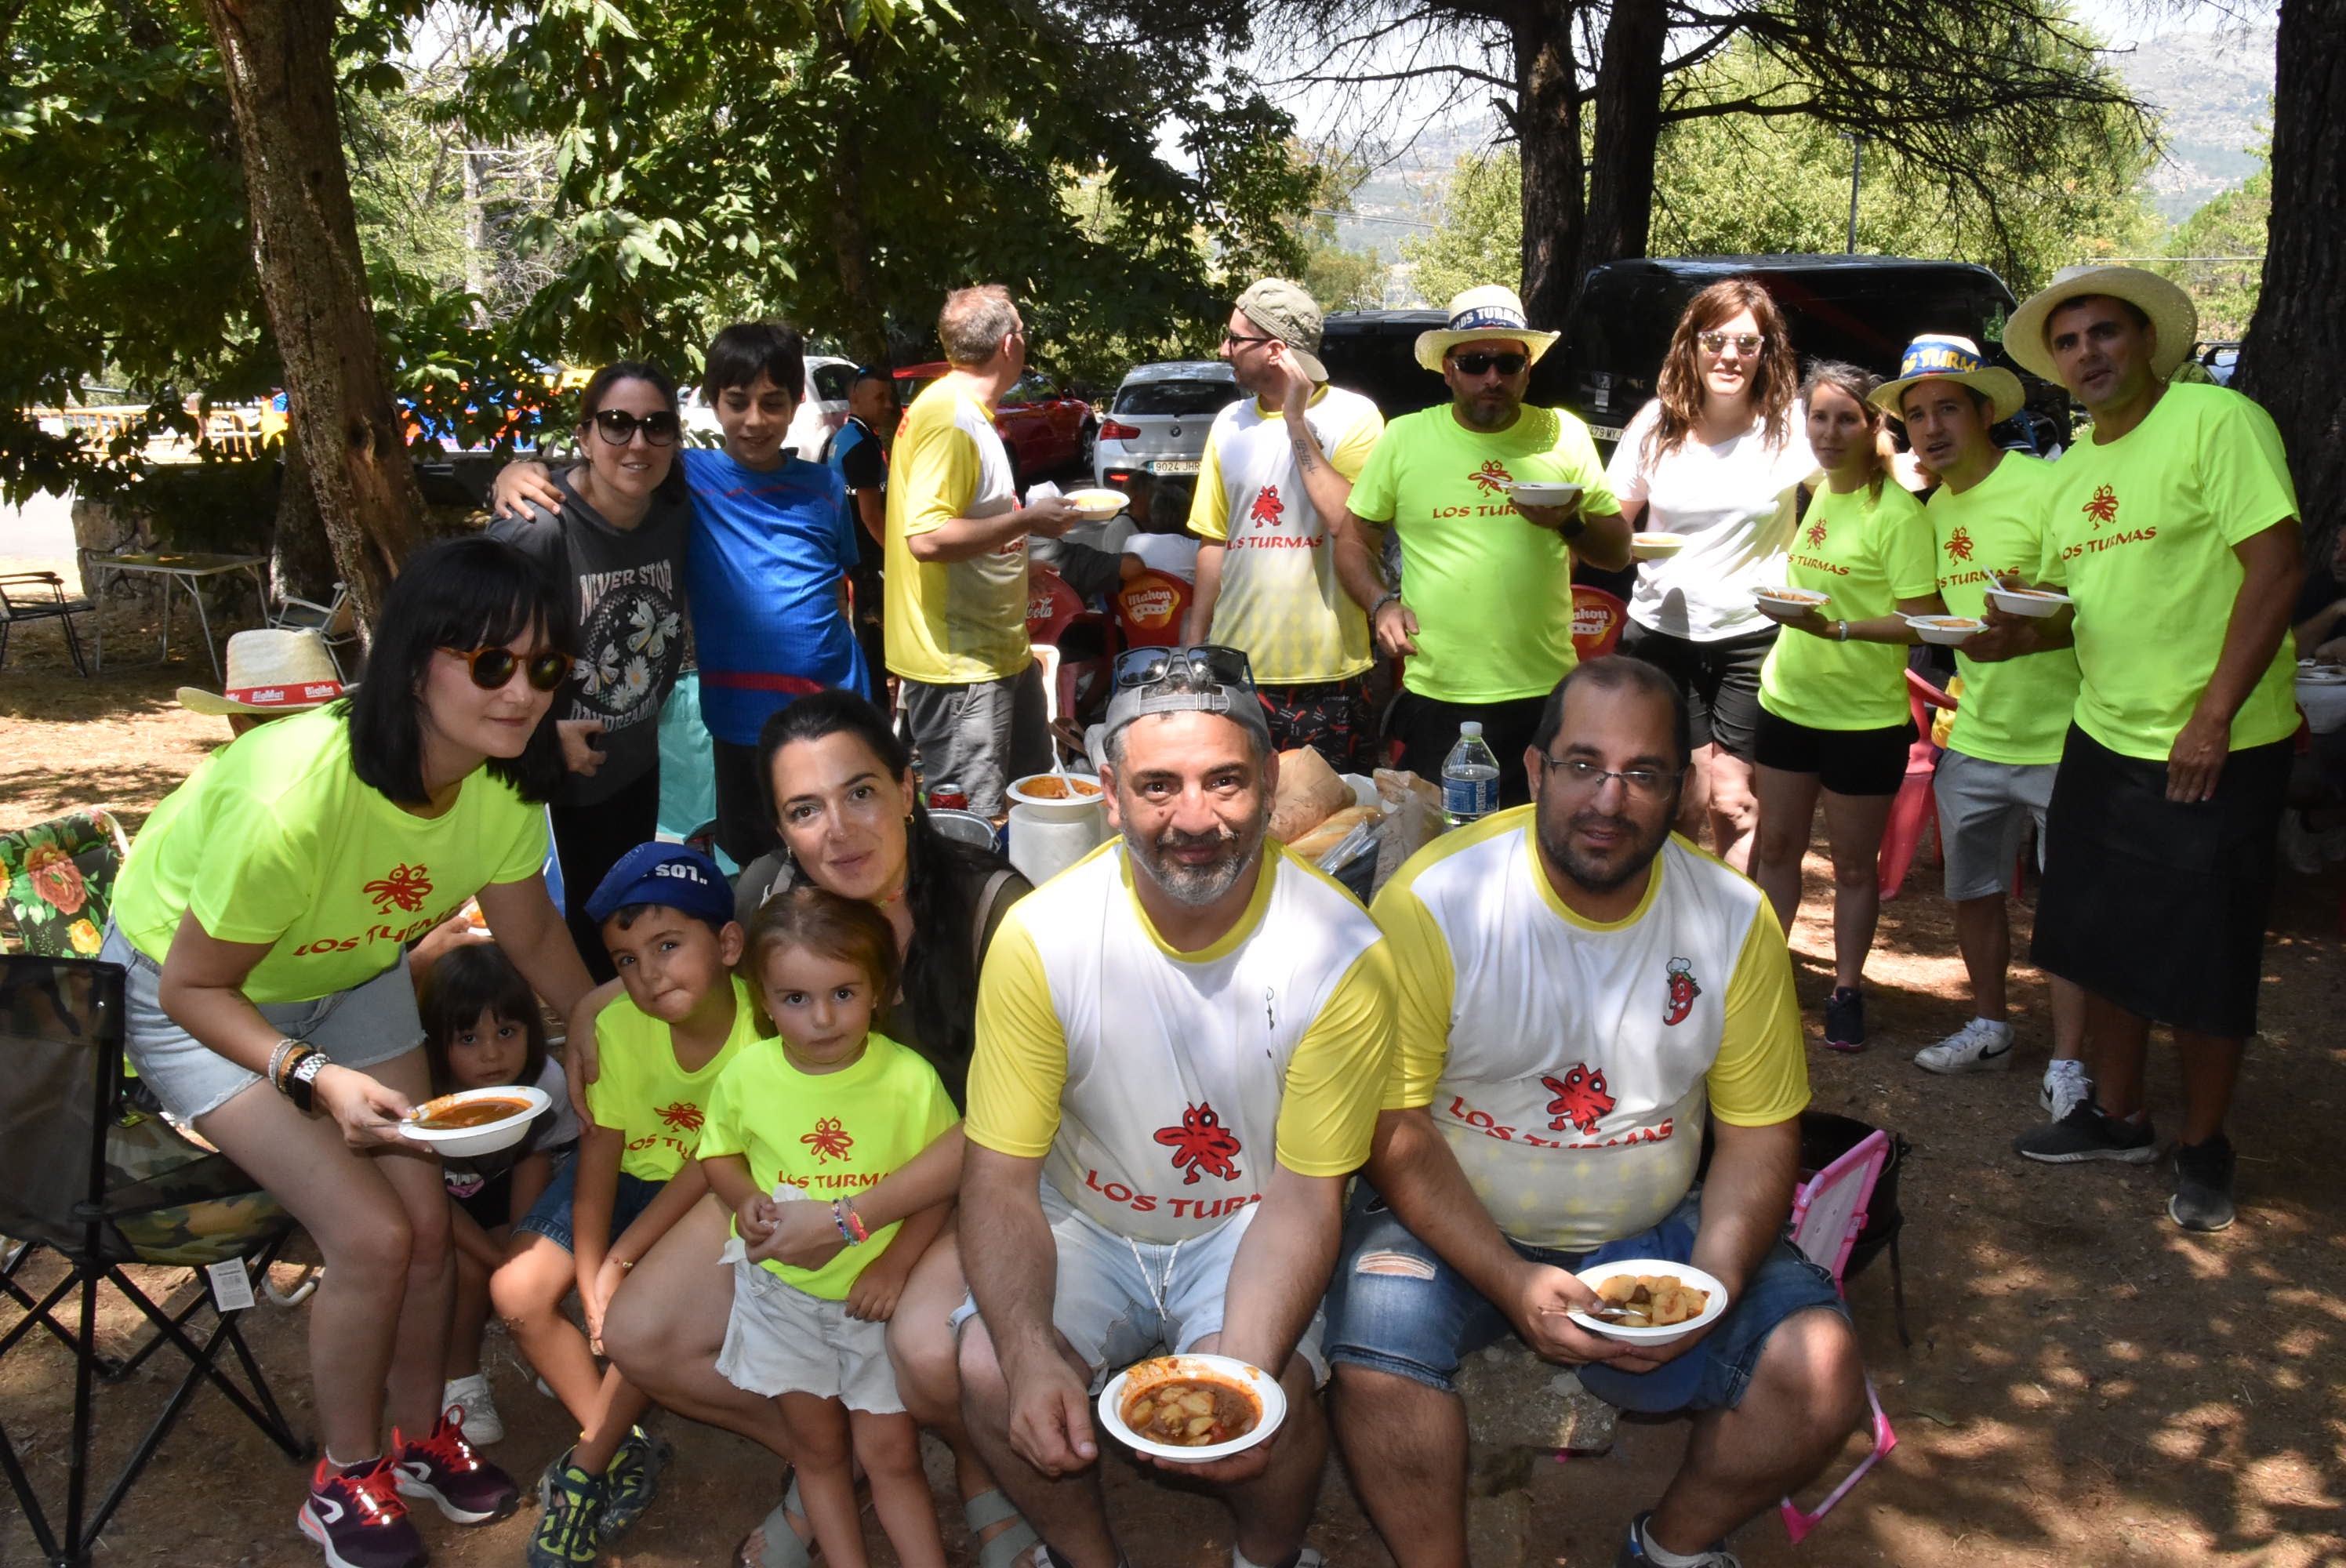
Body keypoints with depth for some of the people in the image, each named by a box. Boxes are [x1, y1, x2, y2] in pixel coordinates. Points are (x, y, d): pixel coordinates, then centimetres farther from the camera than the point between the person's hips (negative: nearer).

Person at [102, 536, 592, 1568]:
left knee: (425, 1222, 0)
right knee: (370, 1236, -14)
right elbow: (194, 988, -26)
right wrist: (317, 1078, -38)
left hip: (347, 976, 5)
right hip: (188, 990, -5)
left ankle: (421, 1435, 29)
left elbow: (532, 936, -1)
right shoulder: (293, 798, -41)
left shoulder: (503, 783, -21)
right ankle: (345, 1484, 12)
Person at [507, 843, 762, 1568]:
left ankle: (585, 1470, -2)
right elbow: (599, 1155, -11)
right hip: (630, 1175, 4)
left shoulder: (762, 1030, -27)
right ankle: (622, 1448, 3)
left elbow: (711, 1165, -22)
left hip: (712, 1198, -4)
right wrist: (591, 1280, -15)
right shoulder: (617, 1026, -18)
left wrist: (619, 1262, -22)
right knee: (518, 1291, -10)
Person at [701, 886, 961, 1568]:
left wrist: (895, 1263, -19)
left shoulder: (909, 1079, -19)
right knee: (819, 1446, 15)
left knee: (890, 1453, 4)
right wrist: (747, 1201, -14)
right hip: (783, 1288, 2)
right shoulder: (748, 1075, -13)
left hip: (875, 1291, -2)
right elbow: (720, 1154, 5)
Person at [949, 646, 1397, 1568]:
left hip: (1248, 1229, -1)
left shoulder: (1341, 955, -20)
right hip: (1086, 1224, 1)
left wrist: (1246, 1375, -33)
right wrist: (1032, 1352, -33)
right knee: (991, 1375, -24)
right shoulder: (1041, 937, -18)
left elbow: (1304, 1198, -15)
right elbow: (1001, 1179, -14)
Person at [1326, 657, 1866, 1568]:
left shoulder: (1735, 920, -6)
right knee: (1377, 1363, -30)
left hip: (1656, 1231, 3)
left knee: (1823, 1373, -16)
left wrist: (1713, 1286, -15)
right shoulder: (1431, 904, -17)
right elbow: (1394, 1126, -15)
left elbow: (1760, 1134, 2)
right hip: (1457, 1226, -3)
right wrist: (1511, 1282, -25)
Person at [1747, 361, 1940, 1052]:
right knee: (1775, 846, 12)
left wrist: (1837, 629, -28)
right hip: (1788, 701, 6)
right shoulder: (1808, 492, 6)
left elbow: (1921, 620, -17)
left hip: (1865, 716, -5)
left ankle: (1847, 990, 21)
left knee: (1854, 863, 7)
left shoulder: (1897, 513, -13)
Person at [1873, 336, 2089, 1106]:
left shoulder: (2043, 487, -14)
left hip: (2059, 739, -7)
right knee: (1972, 892, 17)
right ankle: (1990, 1029, 35)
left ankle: (2067, 1064, 11)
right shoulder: (1938, 508, 10)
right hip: (1975, 736, 7)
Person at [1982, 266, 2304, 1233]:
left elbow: (2277, 568, -19)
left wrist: (2213, 716, -22)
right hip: (2103, 742, 8)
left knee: (2202, 967, 3)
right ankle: (2117, 1117, 32)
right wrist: (2025, 636, -3)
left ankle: (2204, 1149, 22)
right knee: (2103, 942, 16)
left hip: (2214, 752, -7)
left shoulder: (2216, 421, -13)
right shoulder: (2073, 465, 11)